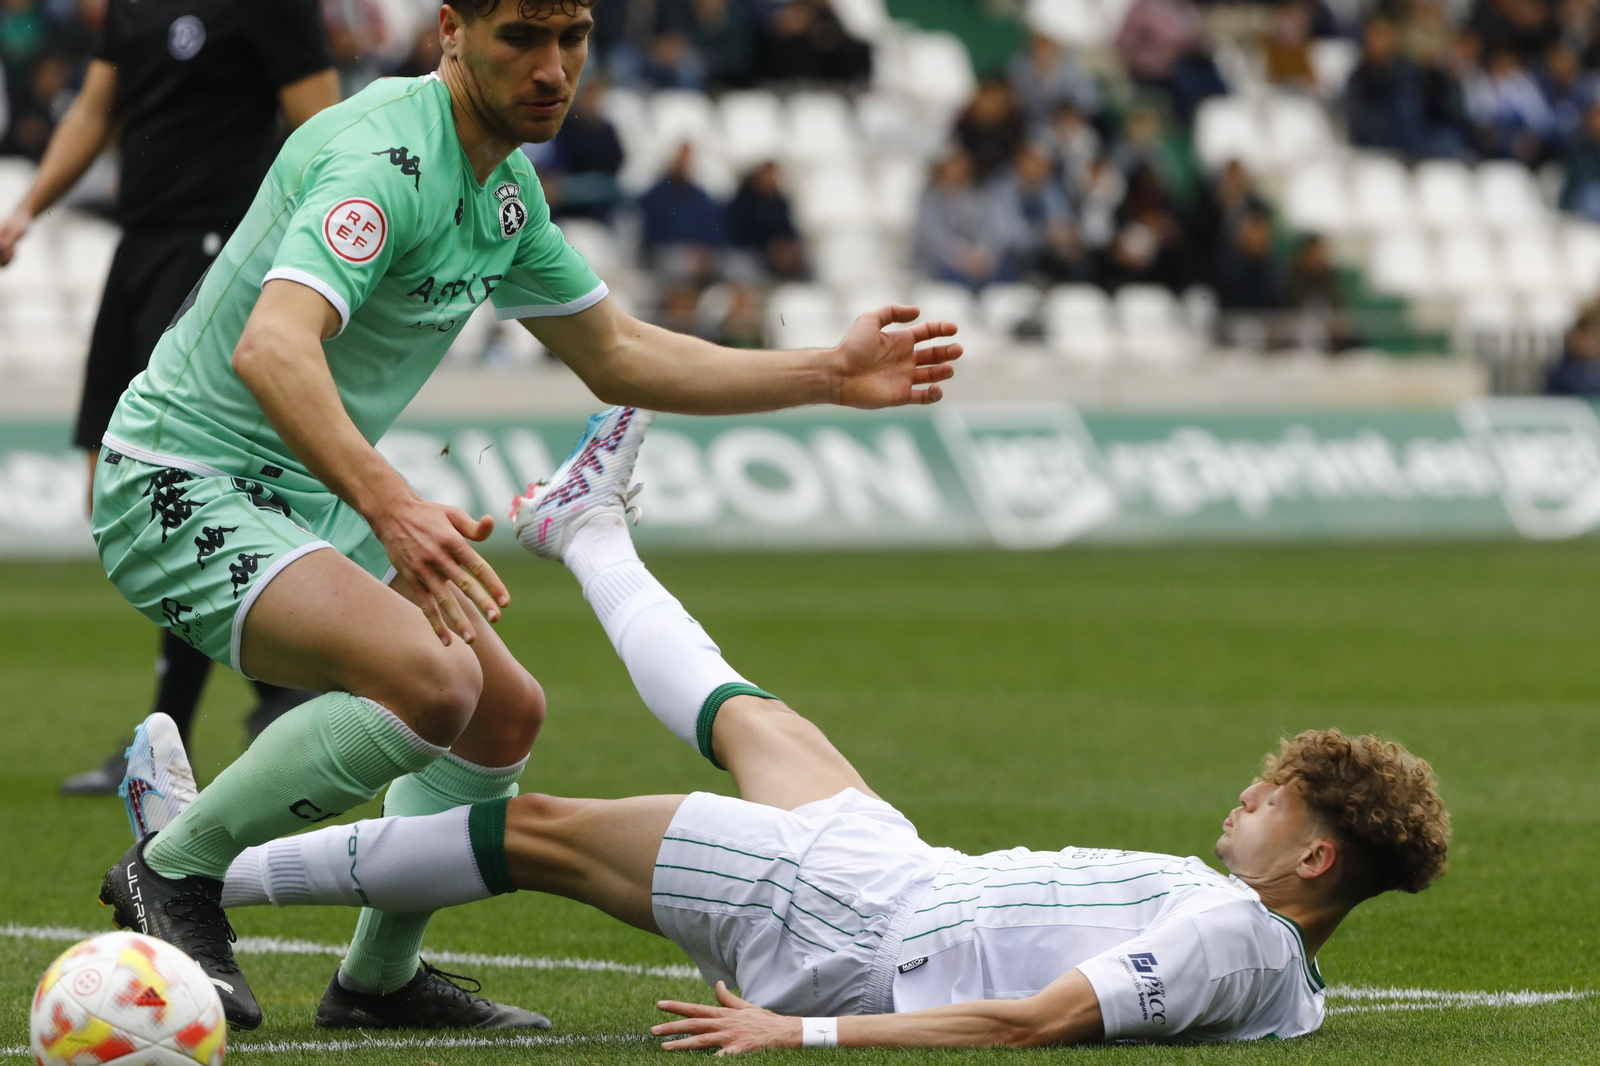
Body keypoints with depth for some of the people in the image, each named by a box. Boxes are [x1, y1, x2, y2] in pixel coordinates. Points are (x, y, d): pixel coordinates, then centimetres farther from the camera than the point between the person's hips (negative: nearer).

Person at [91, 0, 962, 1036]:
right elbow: (271, 347, -40)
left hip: (306, 499, 10)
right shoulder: (386, 160, -24)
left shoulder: (504, 183, 7)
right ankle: (174, 871, -12)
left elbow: (615, 354, 20)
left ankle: (378, 978, 30)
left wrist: (829, 374, 13)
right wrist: (389, 504, -54)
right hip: (182, 490, -10)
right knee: (428, 681, -29)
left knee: (506, 715, 14)